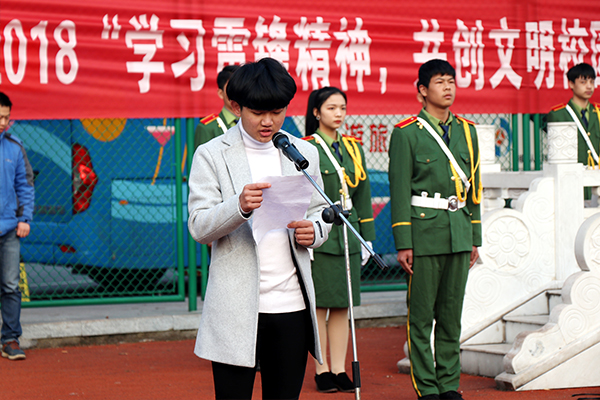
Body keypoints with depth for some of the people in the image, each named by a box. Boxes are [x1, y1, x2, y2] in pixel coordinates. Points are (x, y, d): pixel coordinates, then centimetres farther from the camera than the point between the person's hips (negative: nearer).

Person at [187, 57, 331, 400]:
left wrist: (314, 231, -6)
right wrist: (239, 207, -26)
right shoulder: (211, 155, 0)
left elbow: (321, 213, 18)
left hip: (292, 306, 3)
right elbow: (198, 226, -6)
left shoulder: (305, 154, 12)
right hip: (236, 306, -3)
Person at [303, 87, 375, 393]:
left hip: (347, 236, 5)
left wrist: (367, 238, 13)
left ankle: (339, 369, 12)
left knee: (342, 305, 7)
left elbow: (362, 196, 16)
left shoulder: (353, 149, 13)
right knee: (319, 305, 1)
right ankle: (322, 369, 9)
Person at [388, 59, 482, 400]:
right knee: (422, 315, -1)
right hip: (425, 233, -5)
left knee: (452, 313, 9)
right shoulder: (406, 133, -3)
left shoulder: (467, 131, 13)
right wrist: (403, 243, -10)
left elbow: (473, 187, 16)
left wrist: (475, 238, 13)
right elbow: (399, 191, -6)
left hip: (459, 233, 5)